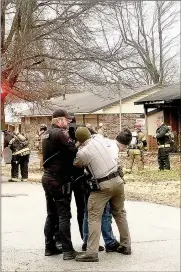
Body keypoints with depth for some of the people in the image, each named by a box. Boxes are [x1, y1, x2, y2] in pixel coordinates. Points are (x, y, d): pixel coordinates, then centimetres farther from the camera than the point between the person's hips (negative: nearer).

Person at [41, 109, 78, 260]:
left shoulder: (47, 134, 14)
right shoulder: (60, 133, -15)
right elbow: (74, 151, -20)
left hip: (48, 178, 9)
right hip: (59, 179, -9)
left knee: (52, 215, 14)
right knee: (64, 215, -4)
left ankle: (50, 247, 19)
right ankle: (68, 250, -1)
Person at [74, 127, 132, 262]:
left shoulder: (82, 153, -11)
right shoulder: (102, 139, 0)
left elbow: (77, 165, 11)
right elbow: (117, 145, 20)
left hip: (102, 186, -6)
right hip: (118, 181, 6)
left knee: (94, 217, -2)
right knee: (120, 213, 19)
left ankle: (92, 252, -8)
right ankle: (126, 245, 28)